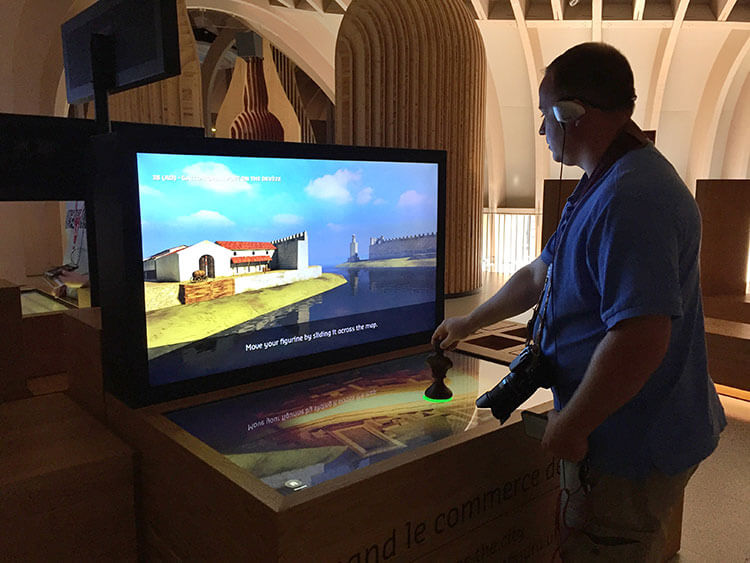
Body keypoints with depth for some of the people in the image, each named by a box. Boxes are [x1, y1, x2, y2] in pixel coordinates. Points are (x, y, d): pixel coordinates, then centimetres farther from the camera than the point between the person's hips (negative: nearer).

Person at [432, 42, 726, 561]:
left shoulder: (631, 198, -26)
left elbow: (641, 337, -33)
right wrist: (468, 323, 27)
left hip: (632, 447, -10)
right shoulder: (605, 187, 11)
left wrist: (570, 425, -21)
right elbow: (539, 275, 20)